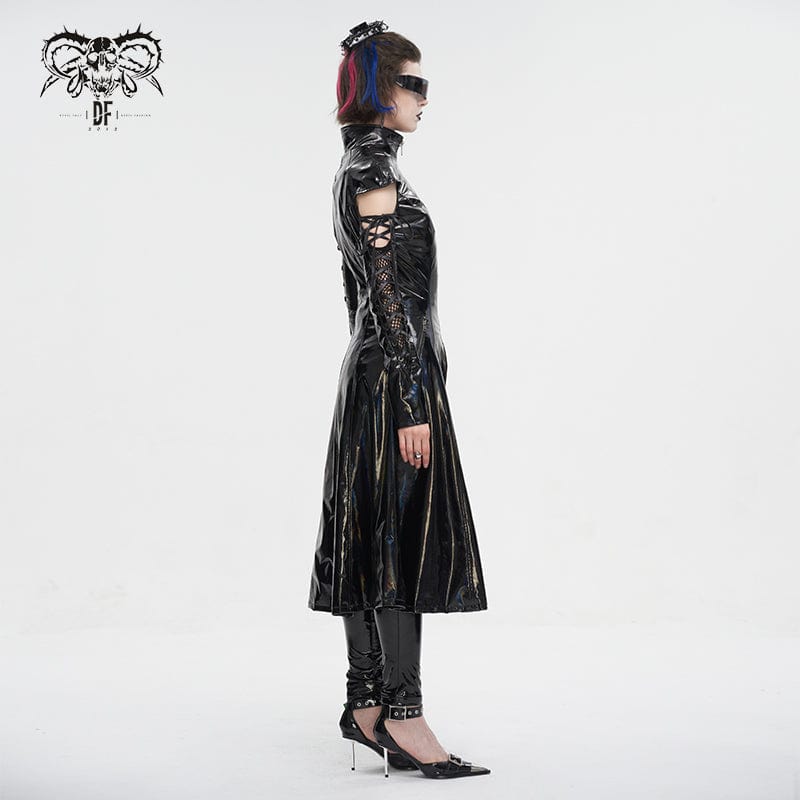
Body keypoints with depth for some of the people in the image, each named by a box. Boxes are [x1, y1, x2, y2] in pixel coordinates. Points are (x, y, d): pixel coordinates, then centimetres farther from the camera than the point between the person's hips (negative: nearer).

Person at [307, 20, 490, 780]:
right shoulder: (374, 168, -12)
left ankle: (366, 705, 16)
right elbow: (388, 291, -18)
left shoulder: (359, 167, 18)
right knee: (406, 538, -8)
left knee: (371, 540, 9)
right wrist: (412, 401, -20)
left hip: (370, 375, 10)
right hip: (395, 377, -10)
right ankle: (402, 714, -4)